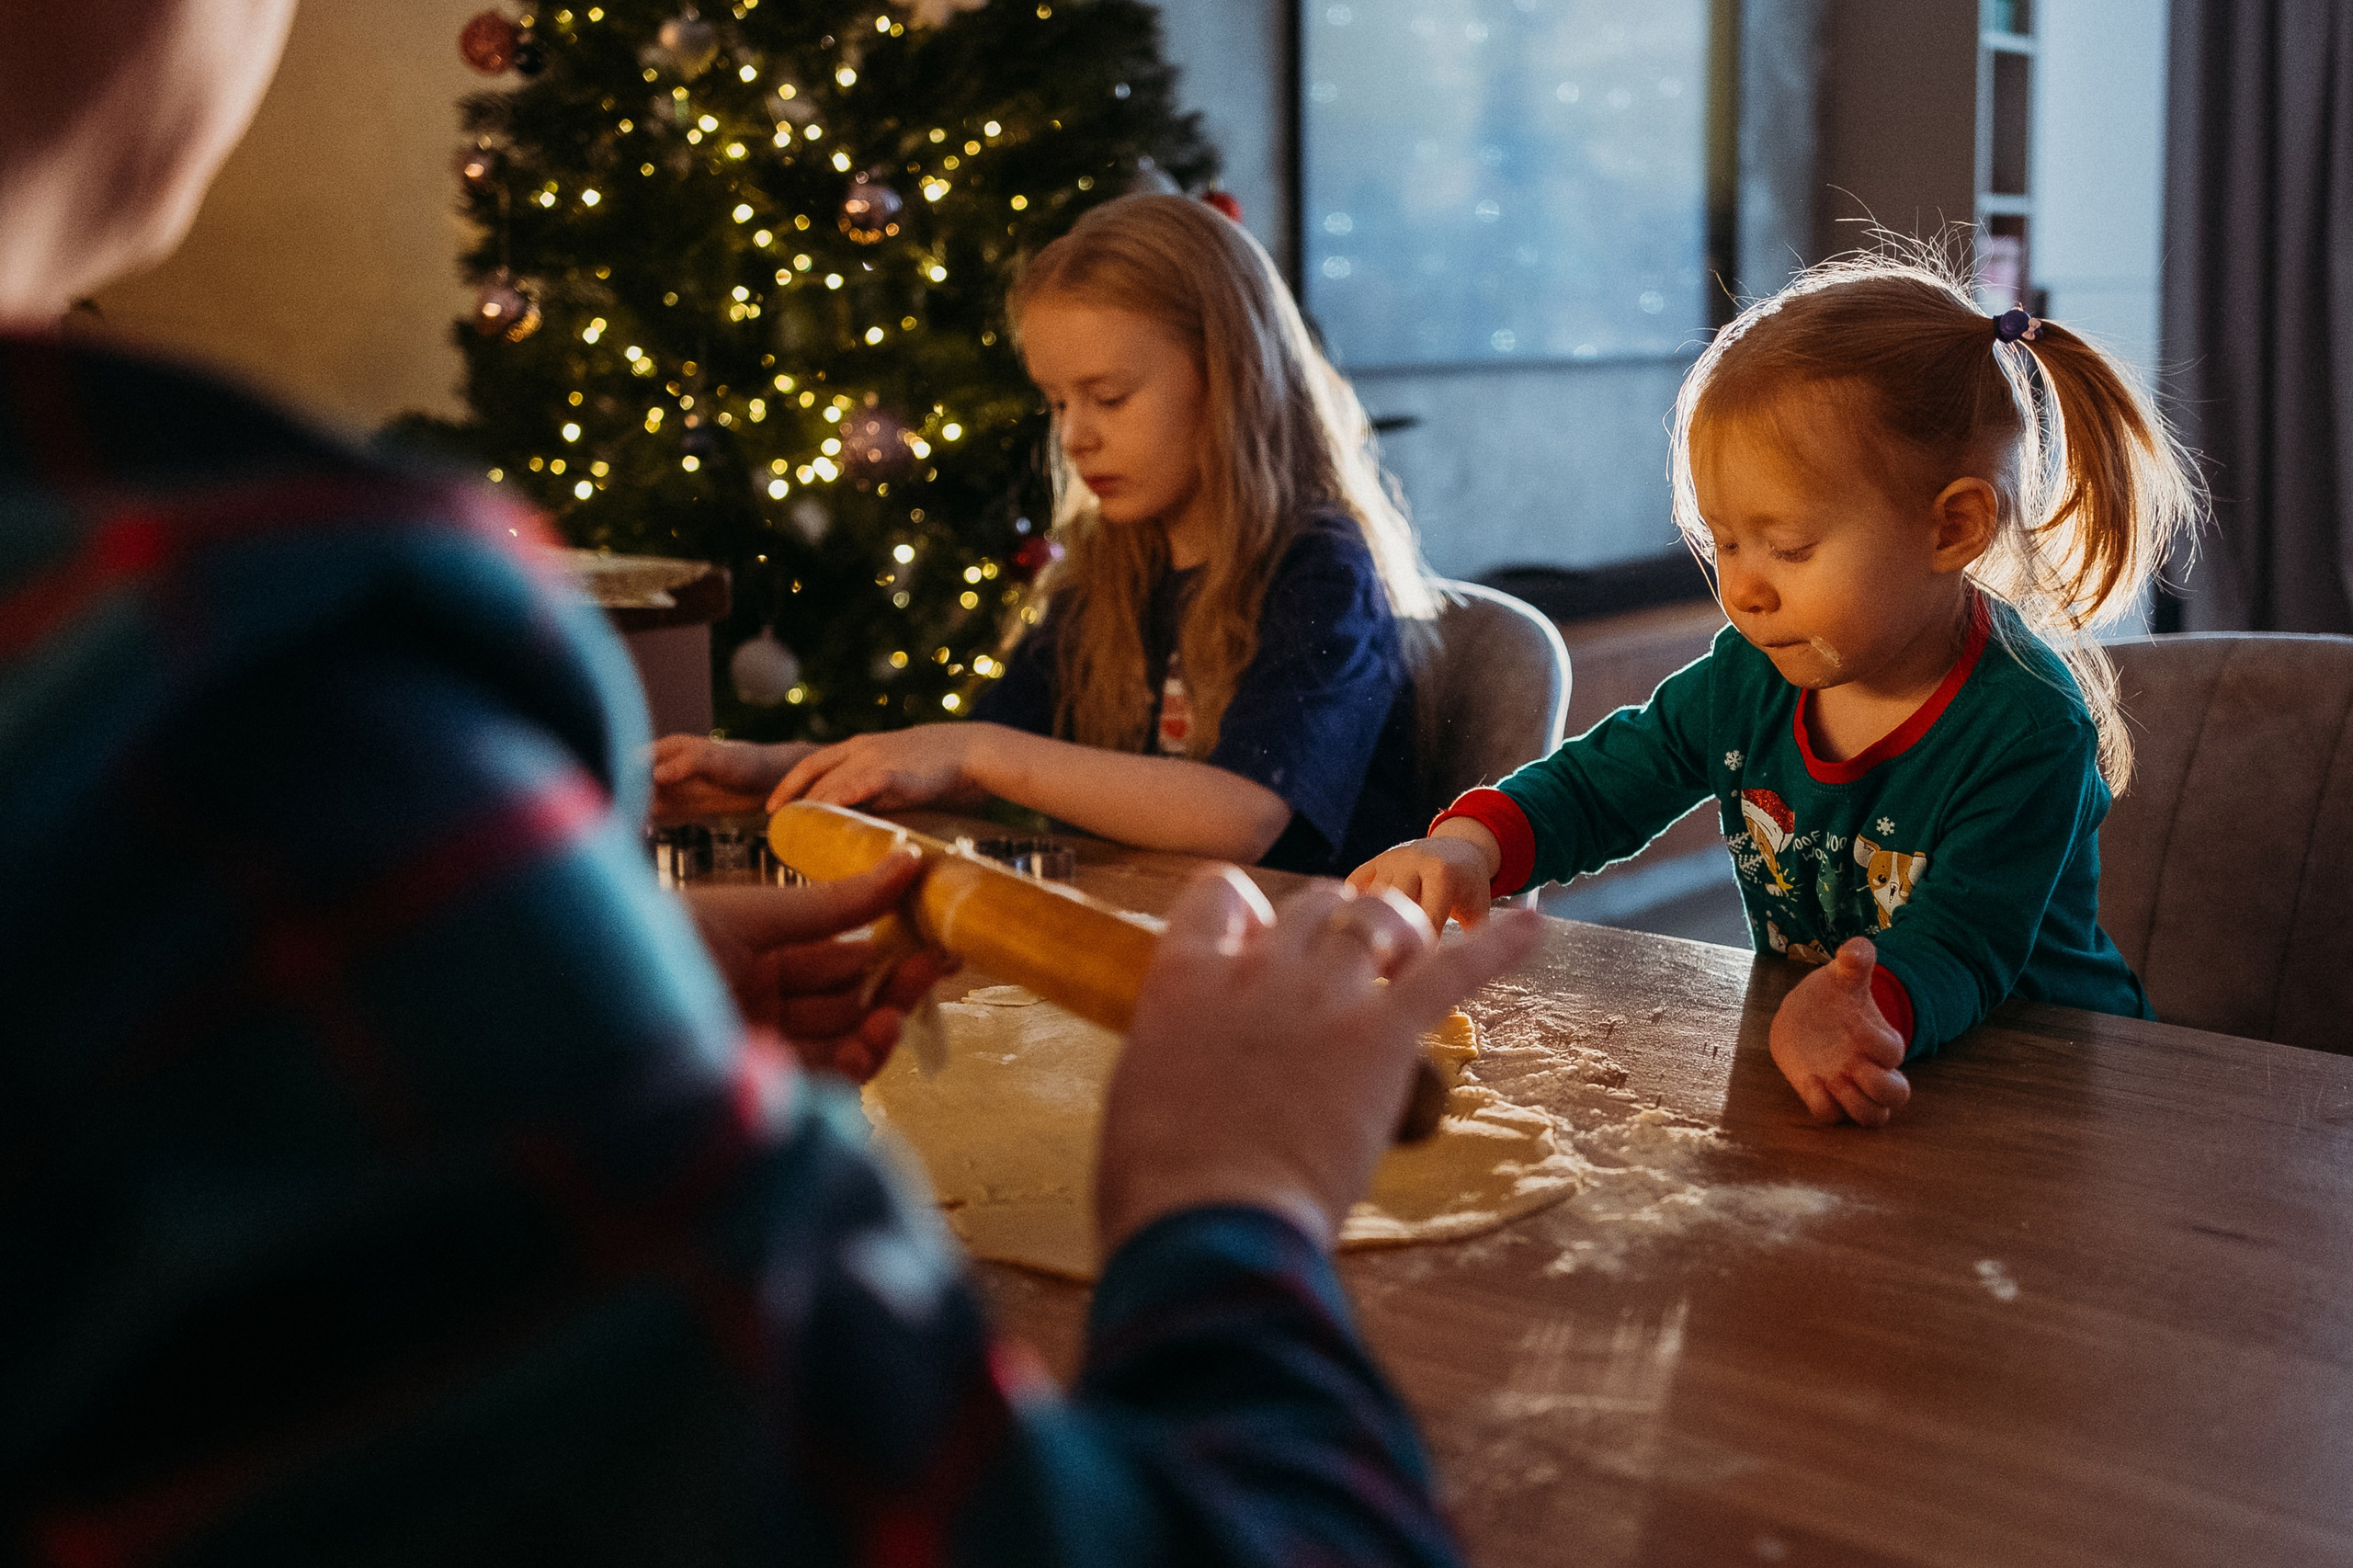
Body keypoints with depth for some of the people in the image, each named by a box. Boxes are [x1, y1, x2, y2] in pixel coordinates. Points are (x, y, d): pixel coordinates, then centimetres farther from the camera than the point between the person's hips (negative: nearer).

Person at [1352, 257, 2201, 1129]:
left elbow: (1957, 945, -26)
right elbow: (1596, 785, 8)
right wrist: (1471, 844, -15)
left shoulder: (2027, 730, -20)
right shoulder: (1749, 675, -2)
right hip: (1804, 1078, 5)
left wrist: (1868, 1013, -51)